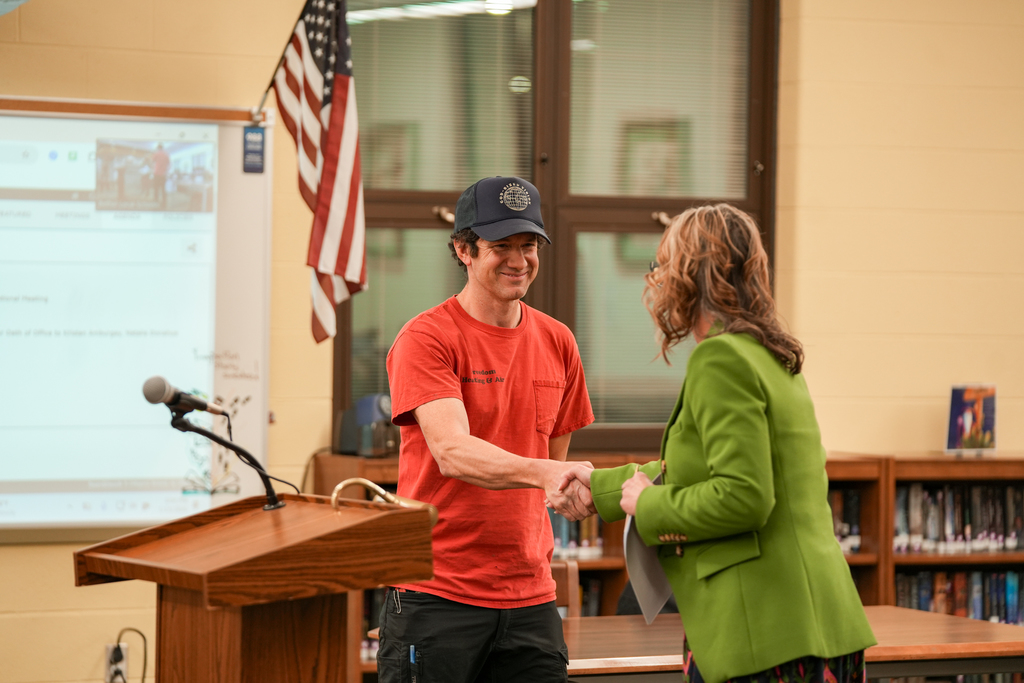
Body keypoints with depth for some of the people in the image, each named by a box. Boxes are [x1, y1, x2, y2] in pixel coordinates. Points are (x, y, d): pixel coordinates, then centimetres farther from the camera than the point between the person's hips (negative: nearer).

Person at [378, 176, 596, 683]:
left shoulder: (557, 342, 11)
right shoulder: (426, 339, -8)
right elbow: (451, 451, -22)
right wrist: (542, 473, -35)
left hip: (530, 600, 5)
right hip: (437, 596, -5)